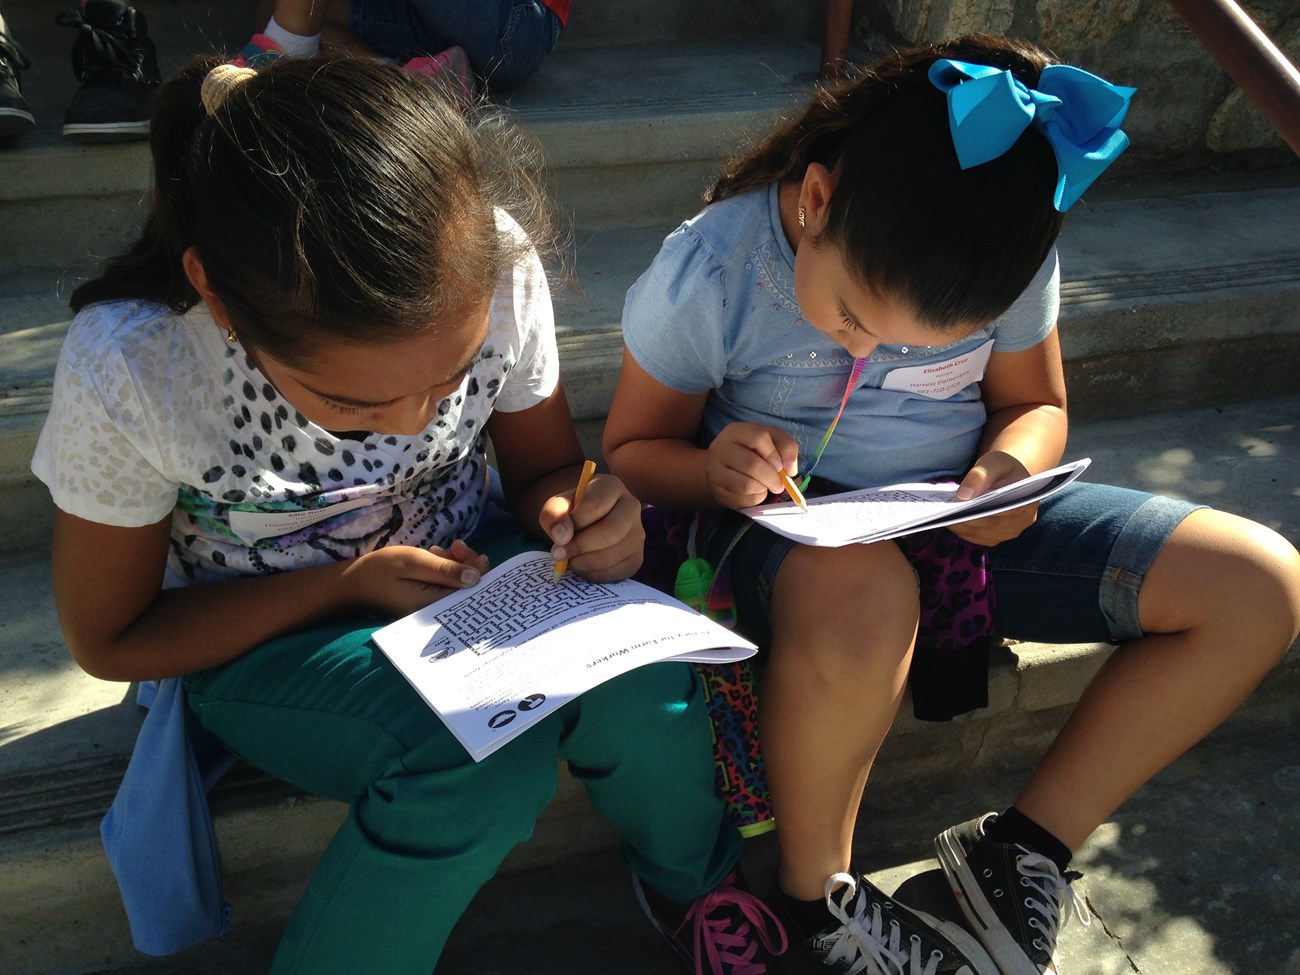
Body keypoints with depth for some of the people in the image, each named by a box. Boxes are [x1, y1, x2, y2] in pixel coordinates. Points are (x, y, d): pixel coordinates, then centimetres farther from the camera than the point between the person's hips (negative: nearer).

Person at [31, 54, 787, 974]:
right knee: (487, 756, -33)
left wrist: (578, 515, -28)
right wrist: (348, 584, -24)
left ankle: (689, 873, 7)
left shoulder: (496, 274, -23)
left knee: (638, 689, -28)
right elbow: (112, 640, -12)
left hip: (464, 568, 3)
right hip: (257, 638, -2)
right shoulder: (126, 374, -28)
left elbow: (543, 467, -3)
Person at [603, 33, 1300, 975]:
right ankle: (816, 893, -11)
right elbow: (632, 453, -7)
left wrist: (1009, 466, -15)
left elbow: (1035, 404, 9)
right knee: (860, 597, -43)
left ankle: (1022, 847, 1)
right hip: (783, 521, -4)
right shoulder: (706, 273, -17)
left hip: (958, 512, 5)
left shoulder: (1010, 260, -8)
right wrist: (713, 471, -30)